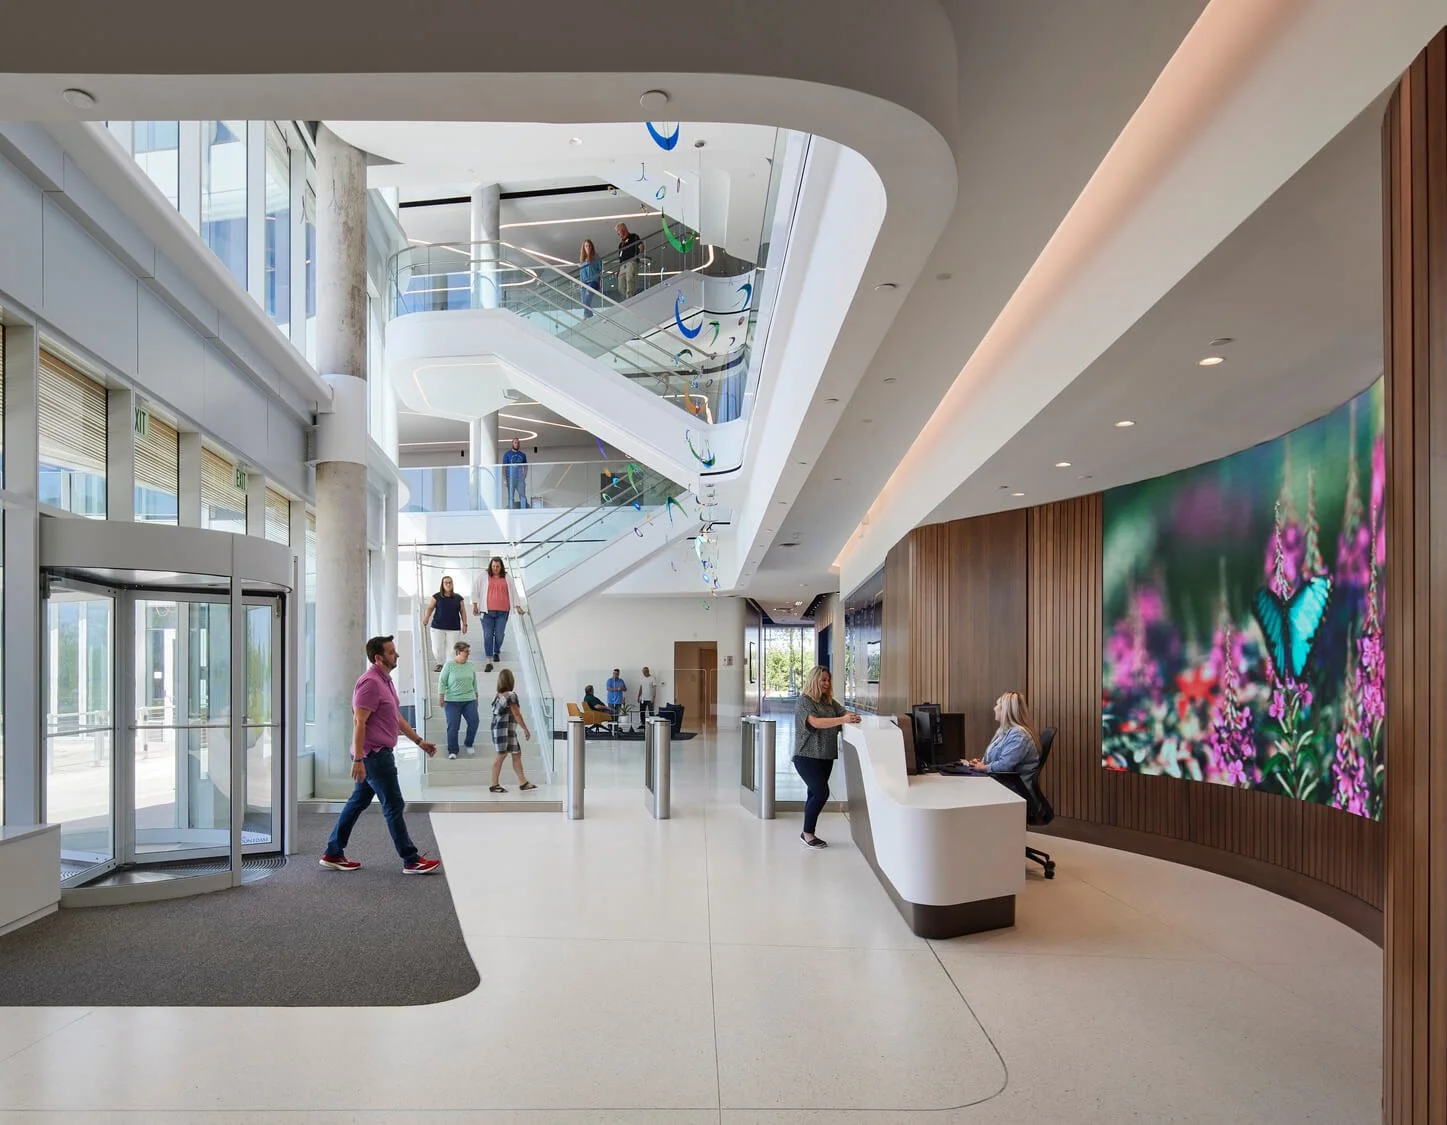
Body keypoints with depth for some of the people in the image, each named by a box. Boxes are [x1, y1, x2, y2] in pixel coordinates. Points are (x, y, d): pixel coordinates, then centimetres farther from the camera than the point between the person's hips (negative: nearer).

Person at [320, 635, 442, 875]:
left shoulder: (386, 680, 15)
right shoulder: (370, 682, -18)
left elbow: (397, 718, 22)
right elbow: (359, 722, -22)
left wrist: (419, 741, 21)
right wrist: (358, 759, -26)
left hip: (379, 754, 10)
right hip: (374, 755, -10)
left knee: (358, 802, 15)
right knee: (394, 806, -5)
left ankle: (333, 854, 23)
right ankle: (411, 861, 1)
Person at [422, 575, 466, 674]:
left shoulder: (458, 598, 8)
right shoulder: (437, 597, 4)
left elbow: (463, 612, 11)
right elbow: (430, 608, 6)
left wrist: (464, 624, 6)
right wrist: (426, 619, -9)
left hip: (454, 628, 0)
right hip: (438, 628, 0)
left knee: (451, 649, -4)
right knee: (437, 649, -1)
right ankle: (439, 663, 24)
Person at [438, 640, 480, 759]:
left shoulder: (470, 666, 9)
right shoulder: (449, 665, -4)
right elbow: (442, 681, -2)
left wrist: (476, 695, 20)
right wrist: (441, 696, -6)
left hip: (469, 700, 3)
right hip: (452, 701, -3)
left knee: (474, 721, -8)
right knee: (453, 726, -4)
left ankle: (469, 744, 16)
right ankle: (452, 751, 7)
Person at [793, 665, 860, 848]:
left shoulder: (829, 702, 12)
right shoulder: (803, 702, -10)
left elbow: (844, 712, 4)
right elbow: (815, 722, -23)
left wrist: (852, 717, -21)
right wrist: (842, 720, -33)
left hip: (826, 757, 7)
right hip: (807, 756, -7)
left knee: (815, 794, 10)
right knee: (821, 793, -12)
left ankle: (808, 833, 20)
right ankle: (808, 833, 2)